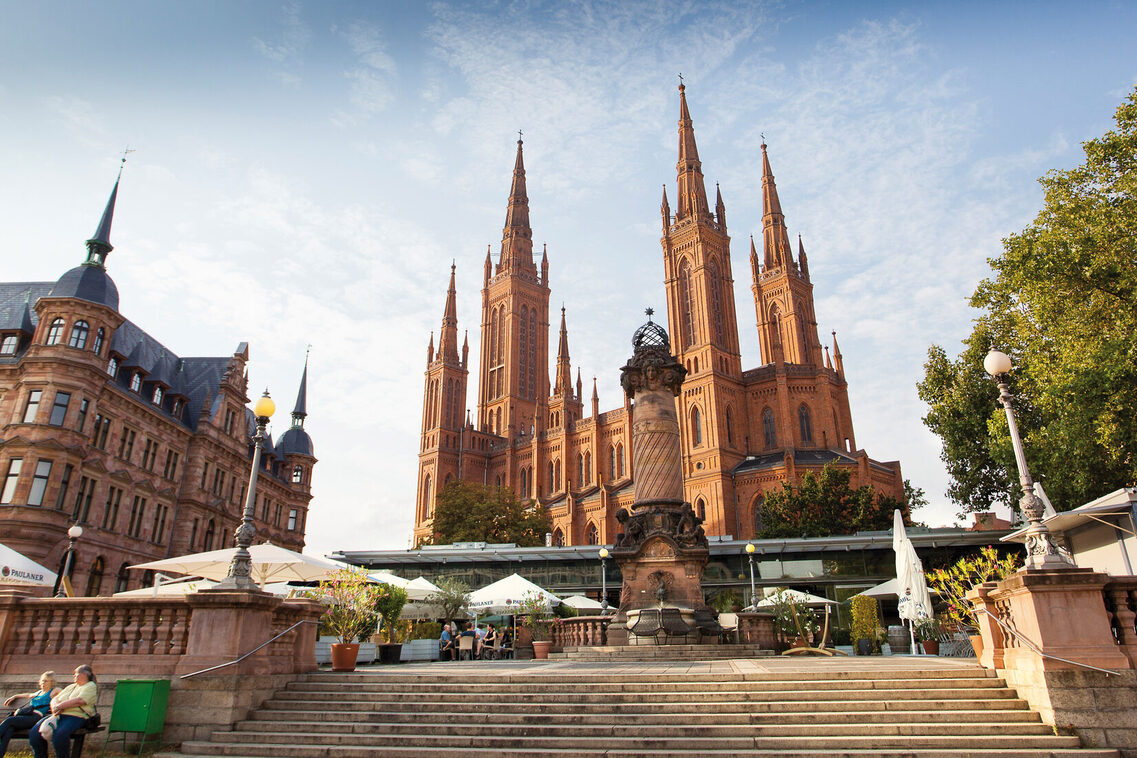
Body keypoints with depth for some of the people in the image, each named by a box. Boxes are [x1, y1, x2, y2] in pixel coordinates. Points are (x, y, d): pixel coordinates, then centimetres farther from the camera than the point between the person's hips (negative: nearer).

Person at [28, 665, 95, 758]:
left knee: (59, 735, -34)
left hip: (76, 716, -8)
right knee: (34, 732, -13)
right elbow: (55, 699, 20)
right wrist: (55, 706, -3)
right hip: (59, 715, 8)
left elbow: (79, 701, -12)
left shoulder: (90, 686, 4)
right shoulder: (71, 686, 29)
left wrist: (60, 706, -9)